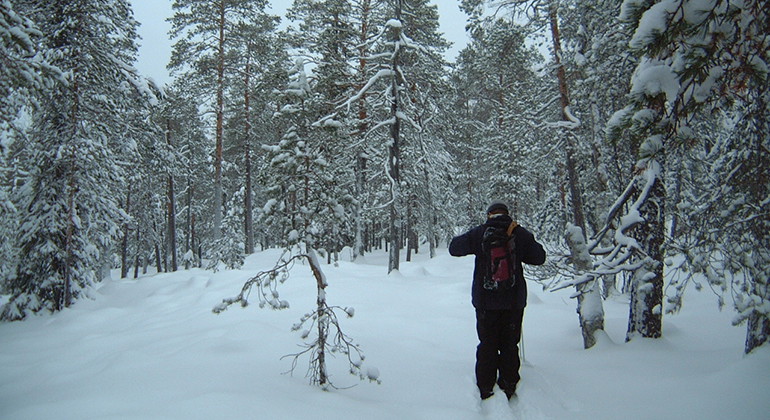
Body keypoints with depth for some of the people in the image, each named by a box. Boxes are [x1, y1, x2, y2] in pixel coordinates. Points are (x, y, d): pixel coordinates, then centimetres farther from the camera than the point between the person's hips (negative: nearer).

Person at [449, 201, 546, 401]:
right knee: (509, 345, 11)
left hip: (486, 300, 0)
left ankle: (486, 390, 12)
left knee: (487, 344, 10)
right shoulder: (520, 233, -3)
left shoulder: (479, 233, -5)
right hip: (514, 300, 1)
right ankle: (508, 388, 16)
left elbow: (454, 248, 2)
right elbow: (539, 257, 5)